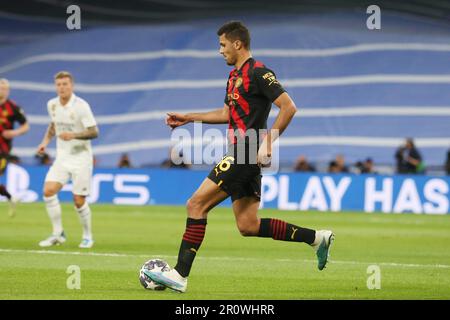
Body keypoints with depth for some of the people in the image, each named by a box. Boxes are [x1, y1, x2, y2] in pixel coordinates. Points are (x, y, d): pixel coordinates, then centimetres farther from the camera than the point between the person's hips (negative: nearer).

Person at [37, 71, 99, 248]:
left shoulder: (81, 106, -15)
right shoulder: (52, 105, 3)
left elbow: (94, 132, -15)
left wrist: (73, 135, -29)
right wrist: (46, 141, 7)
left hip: (81, 158, -5)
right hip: (62, 157, 5)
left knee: (79, 200, -4)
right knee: (48, 191, -14)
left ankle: (87, 236, 19)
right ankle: (58, 234, -1)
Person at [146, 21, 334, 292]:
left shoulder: (258, 72, -11)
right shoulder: (235, 75, 19)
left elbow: (289, 107, -17)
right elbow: (227, 113, 32)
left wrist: (267, 142, -21)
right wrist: (188, 118, 29)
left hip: (245, 155, -10)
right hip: (246, 157, 10)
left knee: (197, 205, -10)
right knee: (248, 226, 8)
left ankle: (180, 275, -11)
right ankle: (316, 237, 11)